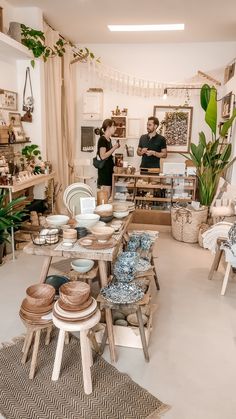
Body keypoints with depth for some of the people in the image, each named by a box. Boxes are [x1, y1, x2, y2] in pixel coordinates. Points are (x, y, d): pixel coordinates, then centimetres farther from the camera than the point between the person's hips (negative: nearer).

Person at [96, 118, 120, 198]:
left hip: (109, 168, 9)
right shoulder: (102, 139, -14)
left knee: (110, 193, 11)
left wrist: (115, 147, 7)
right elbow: (103, 156, -21)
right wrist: (114, 148, -16)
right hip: (104, 169, -9)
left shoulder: (109, 139, 13)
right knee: (106, 194, -6)